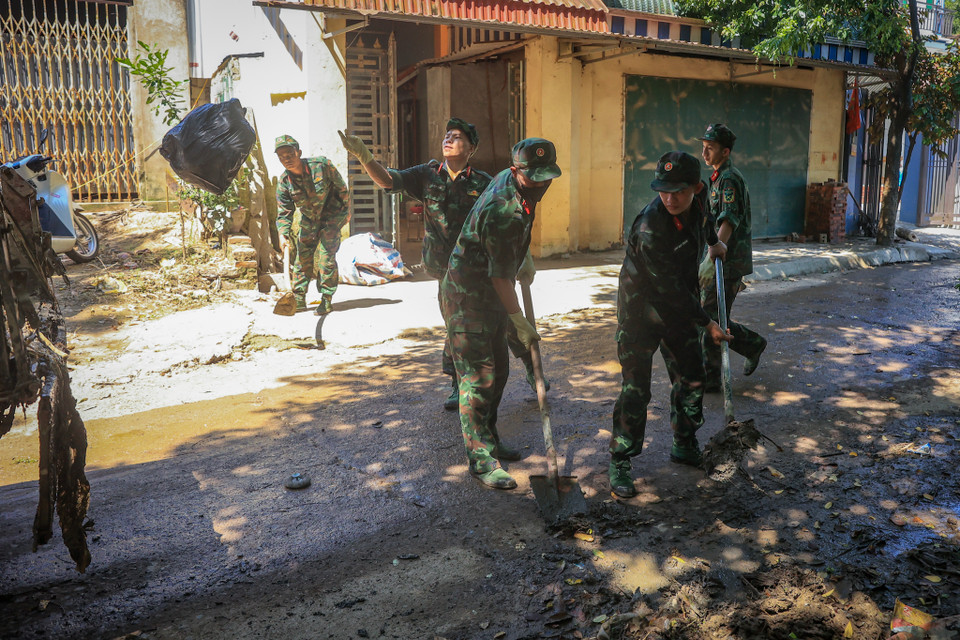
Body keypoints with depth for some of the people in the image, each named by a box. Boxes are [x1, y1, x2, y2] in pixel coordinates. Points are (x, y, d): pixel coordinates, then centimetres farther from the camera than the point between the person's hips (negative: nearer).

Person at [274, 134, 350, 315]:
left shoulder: (321, 165, -24)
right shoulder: (284, 183, -15)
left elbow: (340, 187, -9)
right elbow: (284, 213, -10)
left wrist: (346, 211, -1)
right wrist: (282, 234, -26)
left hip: (331, 216, -4)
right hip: (308, 219, 4)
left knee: (326, 256, -11)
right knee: (302, 258, 4)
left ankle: (327, 300, -1)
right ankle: (299, 299, 15)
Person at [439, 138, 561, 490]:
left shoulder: (510, 180, 1)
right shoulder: (502, 211, -29)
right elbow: (500, 276, -24)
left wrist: (524, 257, 27)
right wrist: (521, 324, -17)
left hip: (491, 296, 10)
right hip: (467, 298, -10)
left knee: (498, 371, 15)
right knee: (478, 377, -7)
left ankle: (488, 438, 29)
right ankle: (481, 459, 0)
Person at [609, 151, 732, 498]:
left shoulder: (698, 201, -10)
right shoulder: (649, 228, -31)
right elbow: (671, 288, -26)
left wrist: (713, 241, 36)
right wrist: (707, 323, -19)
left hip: (679, 305, 7)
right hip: (641, 309, -7)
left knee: (691, 378, 11)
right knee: (636, 388, -7)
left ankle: (685, 446, 30)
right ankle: (620, 462, 7)